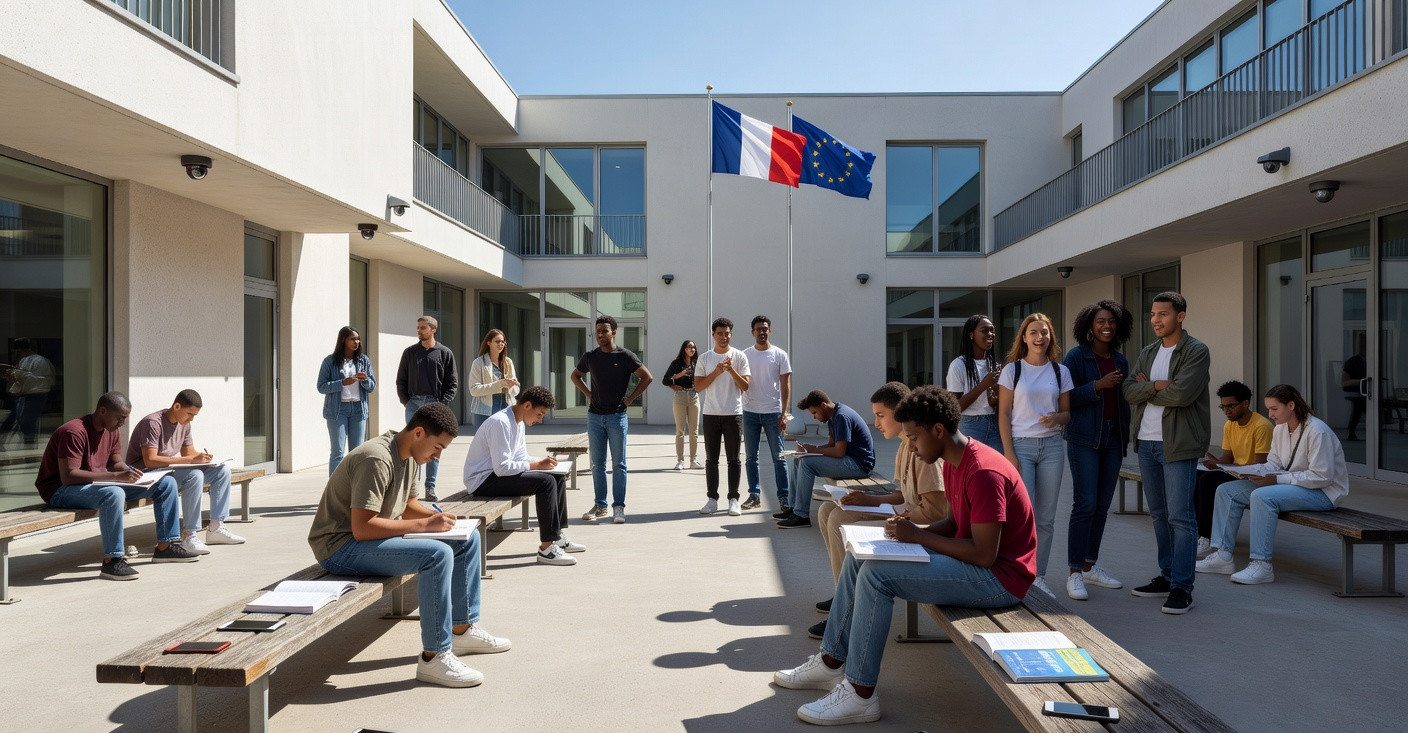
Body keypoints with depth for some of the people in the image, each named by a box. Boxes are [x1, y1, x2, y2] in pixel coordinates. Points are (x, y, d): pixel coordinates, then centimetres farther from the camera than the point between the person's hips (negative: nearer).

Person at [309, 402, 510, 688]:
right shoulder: (377, 460, -25)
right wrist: (425, 524, -26)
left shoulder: (408, 455, 6)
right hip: (341, 548, -10)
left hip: (373, 536, 10)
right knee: (438, 554, -31)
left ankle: (463, 630, 18)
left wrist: (438, 517, -3)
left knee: (468, 538, 8)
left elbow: (409, 505, 17)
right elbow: (361, 528, -30)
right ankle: (433, 658, -22)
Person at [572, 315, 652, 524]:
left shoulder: (625, 356, -5)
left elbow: (647, 377, -3)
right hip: (594, 416, 4)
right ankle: (600, 505, 17)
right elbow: (575, 376, 22)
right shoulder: (590, 357, 6)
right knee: (597, 464, 8)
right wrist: (588, 394, 9)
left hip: (617, 416, -3)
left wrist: (630, 398, -6)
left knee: (619, 464, 0)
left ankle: (619, 507, 7)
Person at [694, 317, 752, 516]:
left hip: (733, 414, -1)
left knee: (733, 459, 2)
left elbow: (745, 386, -3)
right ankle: (712, 499, 13)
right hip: (710, 414, 2)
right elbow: (698, 386, -1)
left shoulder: (739, 357, 1)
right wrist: (716, 372, -13)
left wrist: (731, 370, -17)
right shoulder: (704, 358, 5)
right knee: (711, 459, 6)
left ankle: (733, 499, 8)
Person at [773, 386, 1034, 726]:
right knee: (858, 558, 4)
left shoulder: (984, 473, -25)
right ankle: (832, 663, 11)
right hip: (968, 558, 10)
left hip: (999, 577, -10)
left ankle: (861, 694, -13)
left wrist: (918, 535, -19)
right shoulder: (954, 463, 7)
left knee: (877, 574, -23)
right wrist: (913, 530, -3)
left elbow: (985, 554, -26)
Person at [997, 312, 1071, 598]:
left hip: (1051, 446, 3)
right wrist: (1008, 452, -10)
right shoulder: (1012, 370, 0)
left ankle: (1038, 577, 16)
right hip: (1021, 445, -3)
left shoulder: (1060, 371, 8)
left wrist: (1056, 418, -12)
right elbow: (1003, 414, -2)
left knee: (1046, 517, 6)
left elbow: (1066, 412, 13)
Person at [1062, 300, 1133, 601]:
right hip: (1084, 439, -6)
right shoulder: (1077, 356, -4)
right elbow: (1067, 398, -10)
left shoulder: (1120, 360, 13)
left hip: (1113, 438, 6)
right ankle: (1074, 573, -4)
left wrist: (1125, 438, 16)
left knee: (1102, 506, 9)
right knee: (1085, 504, -10)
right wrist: (1098, 385, -18)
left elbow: (1123, 401, 19)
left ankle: (1090, 567, 19)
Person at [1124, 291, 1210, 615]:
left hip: (1178, 443, -7)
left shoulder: (1196, 351, -7)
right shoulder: (1147, 353, 14)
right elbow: (1129, 391, 1)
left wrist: (1146, 389, -6)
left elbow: (1182, 393, -20)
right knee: (1159, 515, 14)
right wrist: (1157, 386, -15)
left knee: (1180, 517, -6)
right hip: (1146, 442, 7)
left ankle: (1182, 588, 0)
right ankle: (1167, 577, 24)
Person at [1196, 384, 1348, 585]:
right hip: (1291, 485, 9)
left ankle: (1262, 565, -29)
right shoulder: (1281, 429, 8)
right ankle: (1222, 555, -6)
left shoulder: (1317, 431, -20)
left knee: (1262, 496, -35)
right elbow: (1274, 464, 10)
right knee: (1227, 490, -2)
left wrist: (1277, 479, -24)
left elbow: (1322, 476, -24)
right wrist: (1250, 470, -10)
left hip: (1323, 492, -9)